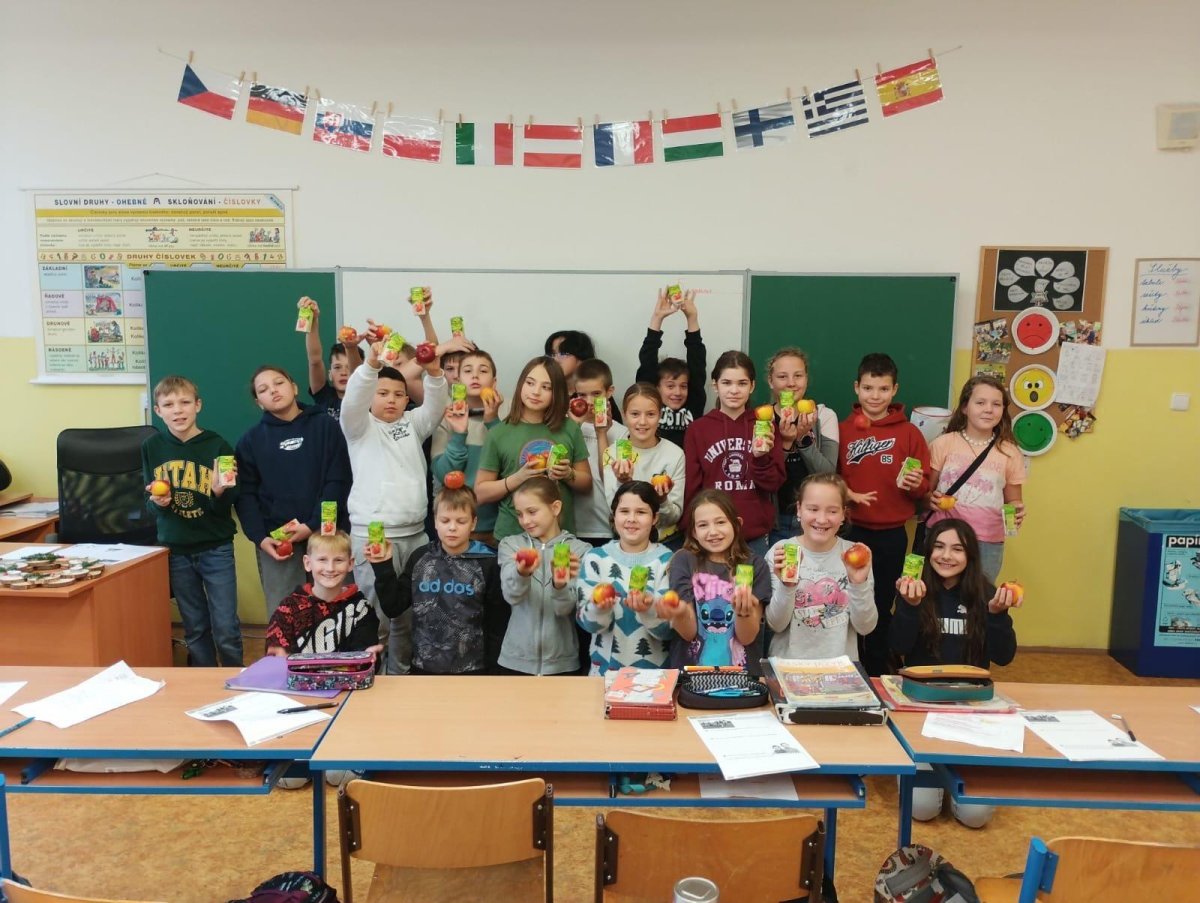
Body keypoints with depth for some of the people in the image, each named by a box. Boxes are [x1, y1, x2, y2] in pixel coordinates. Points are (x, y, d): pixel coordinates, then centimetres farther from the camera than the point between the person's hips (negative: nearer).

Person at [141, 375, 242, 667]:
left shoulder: (217, 446, -10)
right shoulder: (152, 447, -1)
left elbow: (225, 506, -6)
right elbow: (149, 504, 8)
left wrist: (219, 492, -27)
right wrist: (157, 502, -13)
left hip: (215, 548, -3)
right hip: (175, 549, 3)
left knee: (226, 628, 0)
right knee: (194, 628, 14)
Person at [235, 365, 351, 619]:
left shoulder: (325, 426, 5)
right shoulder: (251, 439, 10)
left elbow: (338, 481, -2)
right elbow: (246, 494, 5)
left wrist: (313, 525, -11)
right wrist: (260, 537, -9)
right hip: (276, 540, 1)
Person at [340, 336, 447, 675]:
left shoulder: (413, 424, 14)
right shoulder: (360, 426, 4)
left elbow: (435, 405, -4)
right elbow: (352, 399, -16)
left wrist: (434, 372, -25)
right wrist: (372, 363, -34)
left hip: (415, 532, 4)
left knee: (409, 612, 11)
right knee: (375, 613, -5)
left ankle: (401, 675, 25)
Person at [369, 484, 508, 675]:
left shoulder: (487, 563, -8)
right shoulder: (420, 558, 0)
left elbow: (497, 624, -3)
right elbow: (393, 608, 3)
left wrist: (491, 669, -3)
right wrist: (383, 567, -7)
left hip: (472, 671, -2)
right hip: (424, 668, 3)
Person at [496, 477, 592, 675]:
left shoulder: (580, 549, -3)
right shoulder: (510, 544, 1)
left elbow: (565, 608, -11)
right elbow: (511, 595, -14)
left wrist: (560, 586, -31)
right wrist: (522, 574, -35)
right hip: (515, 660, 1)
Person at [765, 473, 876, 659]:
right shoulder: (779, 552, -4)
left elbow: (865, 627, -1)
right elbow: (776, 625, -4)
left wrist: (860, 584, -15)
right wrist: (787, 586, -19)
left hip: (840, 665, 1)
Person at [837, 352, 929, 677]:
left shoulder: (909, 433, 2)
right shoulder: (842, 430, 2)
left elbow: (923, 487, 3)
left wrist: (916, 484, -19)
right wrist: (846, 494, -17)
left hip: (892, 535, 0)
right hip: (851, 531, 0)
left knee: (881, 608, 10)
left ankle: (877, 675, 24)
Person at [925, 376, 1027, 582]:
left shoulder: (1010, 453, 4)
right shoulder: (943, 444, 0)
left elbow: (1012, 501, 13)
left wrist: (1017, 510, -8)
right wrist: (931, 499, -16)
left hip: (988, 544, 1)